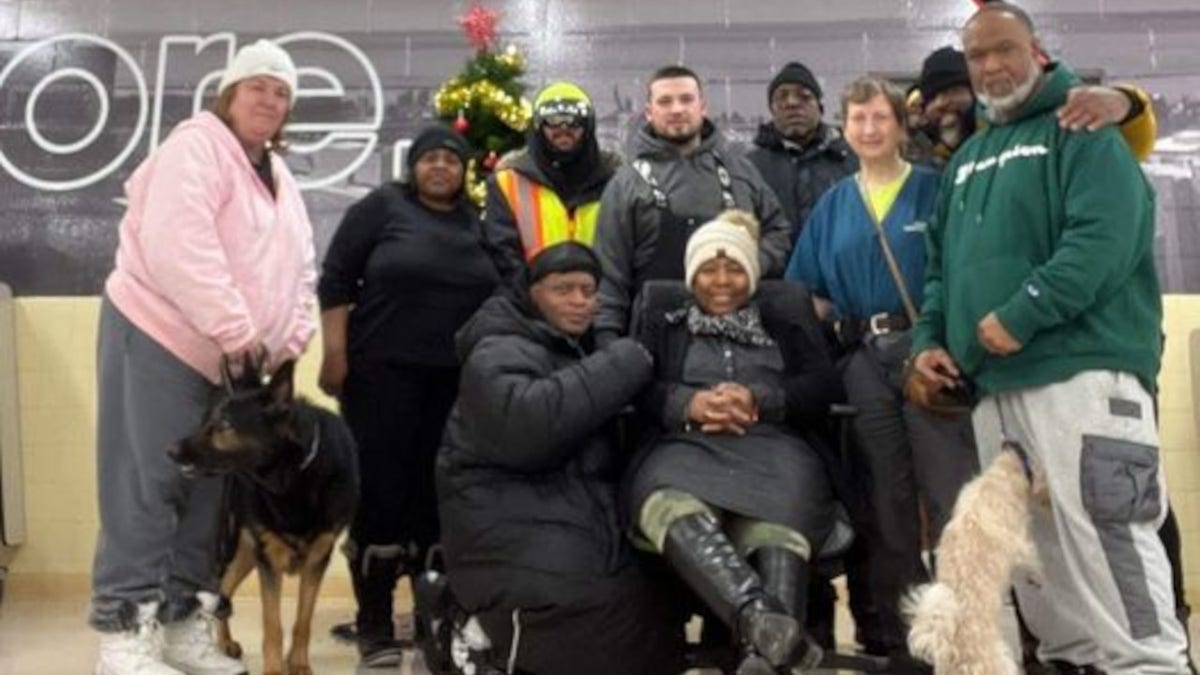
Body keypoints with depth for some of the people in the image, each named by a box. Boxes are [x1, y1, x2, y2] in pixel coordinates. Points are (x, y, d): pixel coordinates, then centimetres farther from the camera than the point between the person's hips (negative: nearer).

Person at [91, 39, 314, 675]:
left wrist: (290, 341, 1)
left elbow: (297, 269, 17)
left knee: (207, 489, 9)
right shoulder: (196, 145, -9)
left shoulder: (279, 177, 17)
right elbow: (176, 243, -23)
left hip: (236, 358, 8)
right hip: (161, 338, -8)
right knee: (146, 486, -8)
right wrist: (234, 328, -24)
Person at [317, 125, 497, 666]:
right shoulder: (382, 206, 2)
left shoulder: (479, 223, 14)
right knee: (381, 489, -3)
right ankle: (374, 622, 5)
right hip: (383, 372, -3)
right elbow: (335, 280, -3)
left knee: (440, 493, 5)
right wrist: (335, 354, -10)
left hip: (457, 380, 4)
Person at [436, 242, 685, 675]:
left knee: (650, 622, -6)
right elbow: (526, 425, -26)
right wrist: (624, 365, -19)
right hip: (517, 536, -9)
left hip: (584, 528, 9)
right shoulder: (500, 354, -5)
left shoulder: (581, 350, 22)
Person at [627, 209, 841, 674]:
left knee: (779, 524, -38)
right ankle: (765, 621, -60)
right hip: (686, 448, 0)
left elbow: (825, 386, 15)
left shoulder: (784, 319, 31)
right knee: (675, 510, -40)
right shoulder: (663, 328, 32)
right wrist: (688, 403, -8)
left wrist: (758, 400, -5)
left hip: (773, 446, 1)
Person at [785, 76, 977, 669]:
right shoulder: (832, 205, 14)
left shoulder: (935, 189, 4)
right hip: (863, 361, 4)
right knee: (884, 504, 9)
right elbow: (810, 292, 16)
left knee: (951, 496, -8)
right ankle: (899, 633, 19)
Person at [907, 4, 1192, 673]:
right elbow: (942, 261, 26)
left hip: (1082, 370, -7)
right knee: (1032, 544, 10)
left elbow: (1104, 237, -15)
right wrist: (930, 338, 10)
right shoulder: (968, 158, 23)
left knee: (1100, 533, -13)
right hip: (993, 384, 8)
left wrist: (1020, 316, -20)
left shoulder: (1082, 129, 1)